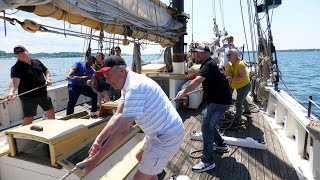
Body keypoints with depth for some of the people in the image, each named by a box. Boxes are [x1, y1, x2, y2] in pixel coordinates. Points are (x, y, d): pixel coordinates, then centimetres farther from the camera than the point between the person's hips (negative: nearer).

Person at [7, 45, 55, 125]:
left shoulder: (37, 62, 5)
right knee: (28, 118, -3)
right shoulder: (16, 68, -13)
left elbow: (46, 70, 18)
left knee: (51, 110, 19)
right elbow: (14, 80, -29)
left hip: (43, 94, 6)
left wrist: (48, 78, -2)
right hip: (28, 97, -6)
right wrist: (11, 92, -47)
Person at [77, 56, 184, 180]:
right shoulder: (127, 85, 4)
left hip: (167, 137, -10)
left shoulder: (135, 87, -28)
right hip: (158, 132, 10)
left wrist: (95, 159, -21)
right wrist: (98, 140, -11)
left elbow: (122, 130, -28)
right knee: (140, 157, 29)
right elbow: (118, 116, 0)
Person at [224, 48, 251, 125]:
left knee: (238, 103, -16)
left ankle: (237, 121, -5)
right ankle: (247, 110, 59)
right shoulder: (229, 64, -4)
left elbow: (242, 77, -35)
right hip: (239, 86, 9)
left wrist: (231, 79, -44)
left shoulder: (240, 64, -27)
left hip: (245, 85, -9)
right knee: (242, 99, 31)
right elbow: (226, 74, -20)